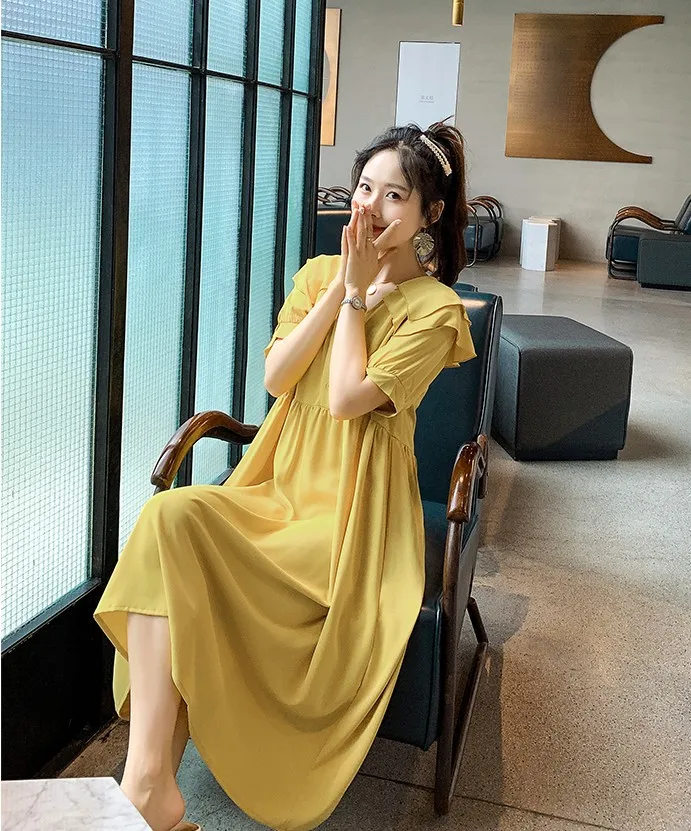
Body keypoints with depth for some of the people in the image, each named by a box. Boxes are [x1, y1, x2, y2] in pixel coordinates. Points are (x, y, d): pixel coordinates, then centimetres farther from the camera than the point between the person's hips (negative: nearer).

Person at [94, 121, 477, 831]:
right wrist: (340, 287, -5)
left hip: (353, 511, -5)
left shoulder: (435, 308, -3)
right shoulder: (319, 273, 14)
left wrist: (357, 296, -6)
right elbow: (275, 377, 0)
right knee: (168, 515, -28)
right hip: (276, 485, 5)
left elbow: (347, 397, -15)